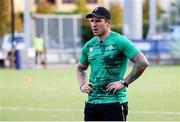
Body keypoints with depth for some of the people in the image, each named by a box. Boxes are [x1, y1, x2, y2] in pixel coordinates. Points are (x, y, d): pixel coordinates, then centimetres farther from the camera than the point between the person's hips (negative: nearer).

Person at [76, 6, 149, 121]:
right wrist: (82, 84, 10)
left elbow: (143, 62, -13)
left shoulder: (119, 41, -7)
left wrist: (124, 83, -15)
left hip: (114, 102, -6)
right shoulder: (89, 45, 12)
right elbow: (80, 68, 30)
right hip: (92, 102, 6)